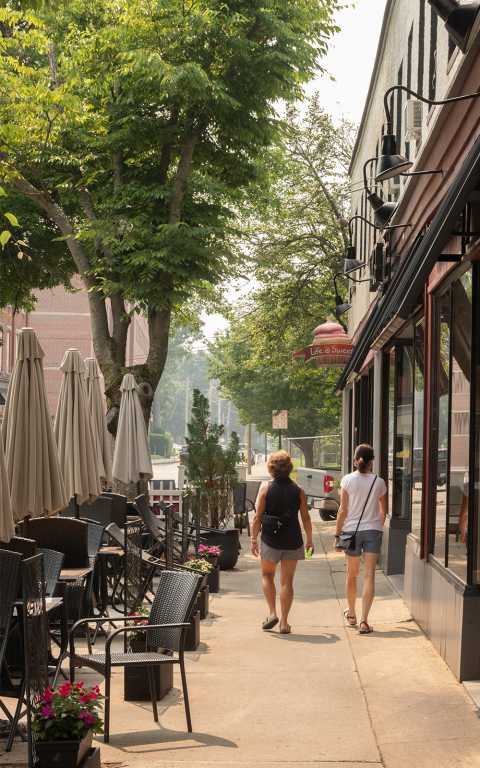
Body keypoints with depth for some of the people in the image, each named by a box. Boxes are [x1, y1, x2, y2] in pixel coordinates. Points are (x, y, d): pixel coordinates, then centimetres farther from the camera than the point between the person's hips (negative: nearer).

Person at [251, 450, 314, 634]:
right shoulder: (298, 491, -3)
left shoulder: (266, 490, -6)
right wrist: (309, 540, 12)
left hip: (271, 539, -1)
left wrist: (254, 539, 4)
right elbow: (306, 518, 1)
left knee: (267, 575, 20)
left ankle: (272, 613, 5)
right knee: (287, 581, 8)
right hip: (292, 540, 1)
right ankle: (284, 623, 7)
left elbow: (258, 517, -5)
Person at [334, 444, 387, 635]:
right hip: (373, 530, 0)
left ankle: (351, 615, 35)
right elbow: (383, 513, 8)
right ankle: (364, 621, -12)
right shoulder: (379, 482, 0)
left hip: (352, 529, 0)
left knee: (352, 575, 17)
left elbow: (343, 511, -8)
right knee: (369, 577, -3)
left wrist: (337, 535, -1)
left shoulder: (348, 480, -6)